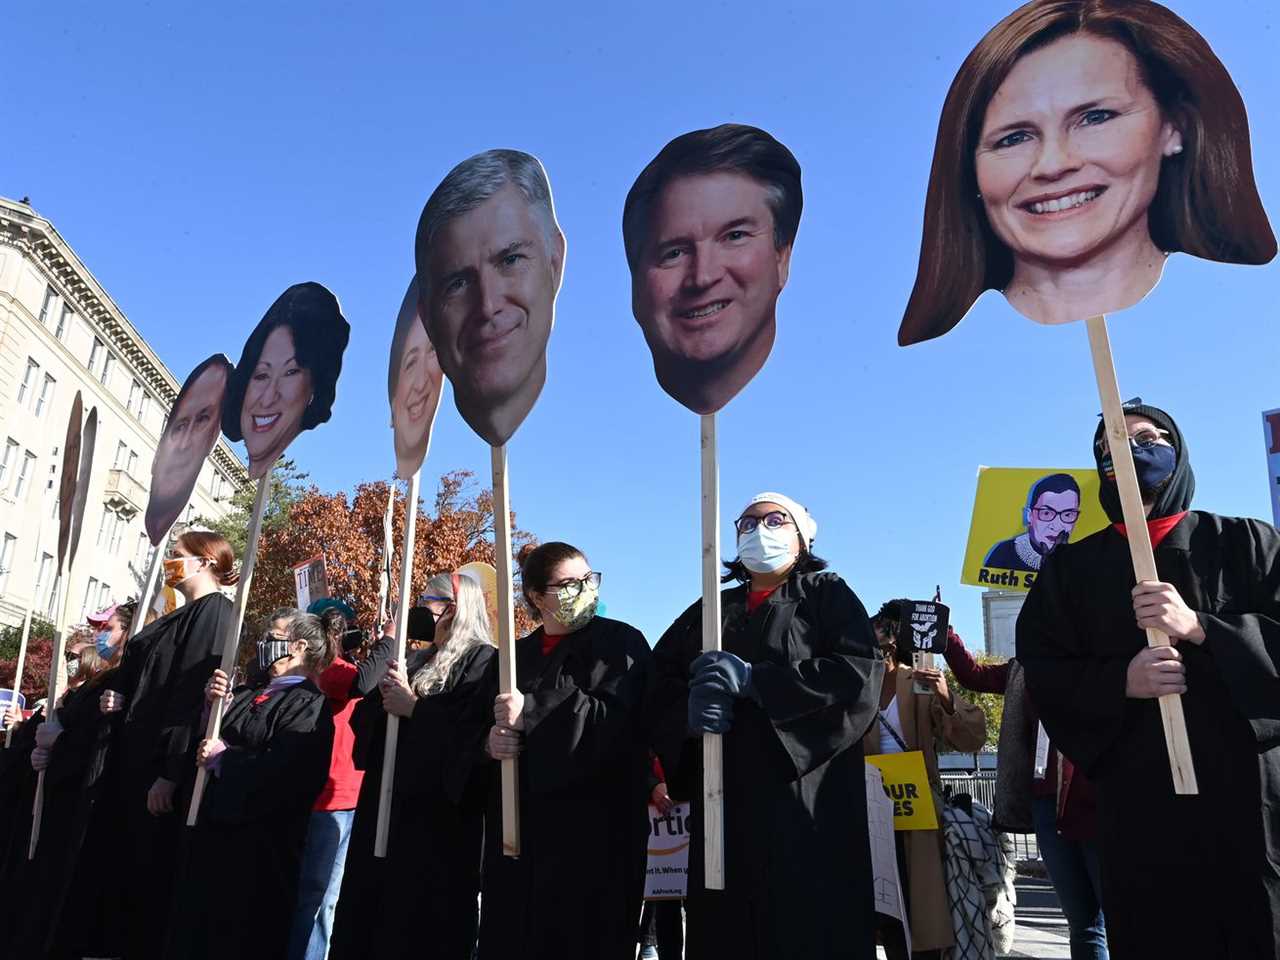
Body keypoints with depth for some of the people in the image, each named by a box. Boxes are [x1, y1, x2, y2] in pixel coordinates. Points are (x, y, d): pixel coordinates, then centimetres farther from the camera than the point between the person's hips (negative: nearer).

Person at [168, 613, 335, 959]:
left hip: (259, 840, -8)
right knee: (199, 923, 17)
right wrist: (212, 705, -7)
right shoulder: (249, 694, 12)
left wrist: (223, 756, -15)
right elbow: (207, 738, 11)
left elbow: (282, 771, -24)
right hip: (216, 823, 8)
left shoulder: (308, 704, -14)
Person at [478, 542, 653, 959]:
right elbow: (483, 728, 15)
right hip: (519, 828, 5)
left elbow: (618, 721, -16)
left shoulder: (620, 643, -1)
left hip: (594, 828, -5)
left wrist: (530, 713, -17)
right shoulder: (516, 655, 16)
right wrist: (491, 742, -9)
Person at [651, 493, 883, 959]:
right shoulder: (711, 609, 19)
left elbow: (859, 673, -10)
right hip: (724, 798, 4)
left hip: (806, 798, -3)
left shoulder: (828, 594, 7)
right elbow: (657, 681, 10)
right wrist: (689, 711, -13)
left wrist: (752, 680, -15)